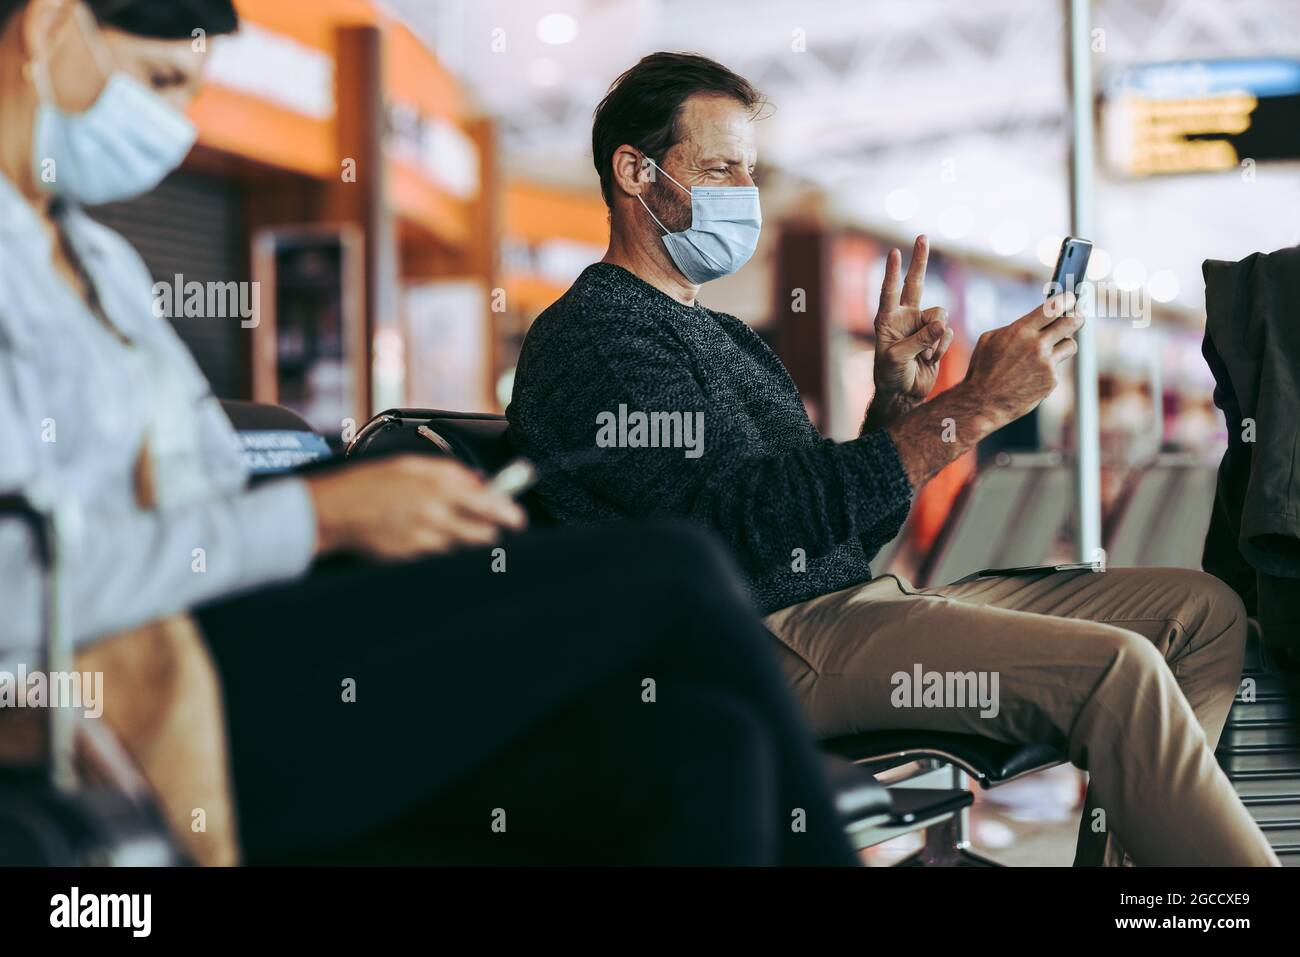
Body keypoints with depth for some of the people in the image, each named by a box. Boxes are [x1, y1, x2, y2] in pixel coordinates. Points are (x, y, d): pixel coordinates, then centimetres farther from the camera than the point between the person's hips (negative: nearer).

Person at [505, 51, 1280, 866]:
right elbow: (762, 523, -20)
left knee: (1202, 609, 1)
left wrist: (898, 399, 5)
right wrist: (973, 408, -17)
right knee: (1117, 668, -26)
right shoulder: (591, 336, -7)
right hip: (765, 642, -10)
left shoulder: (727, 337, 24)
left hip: (851, 602, 10)